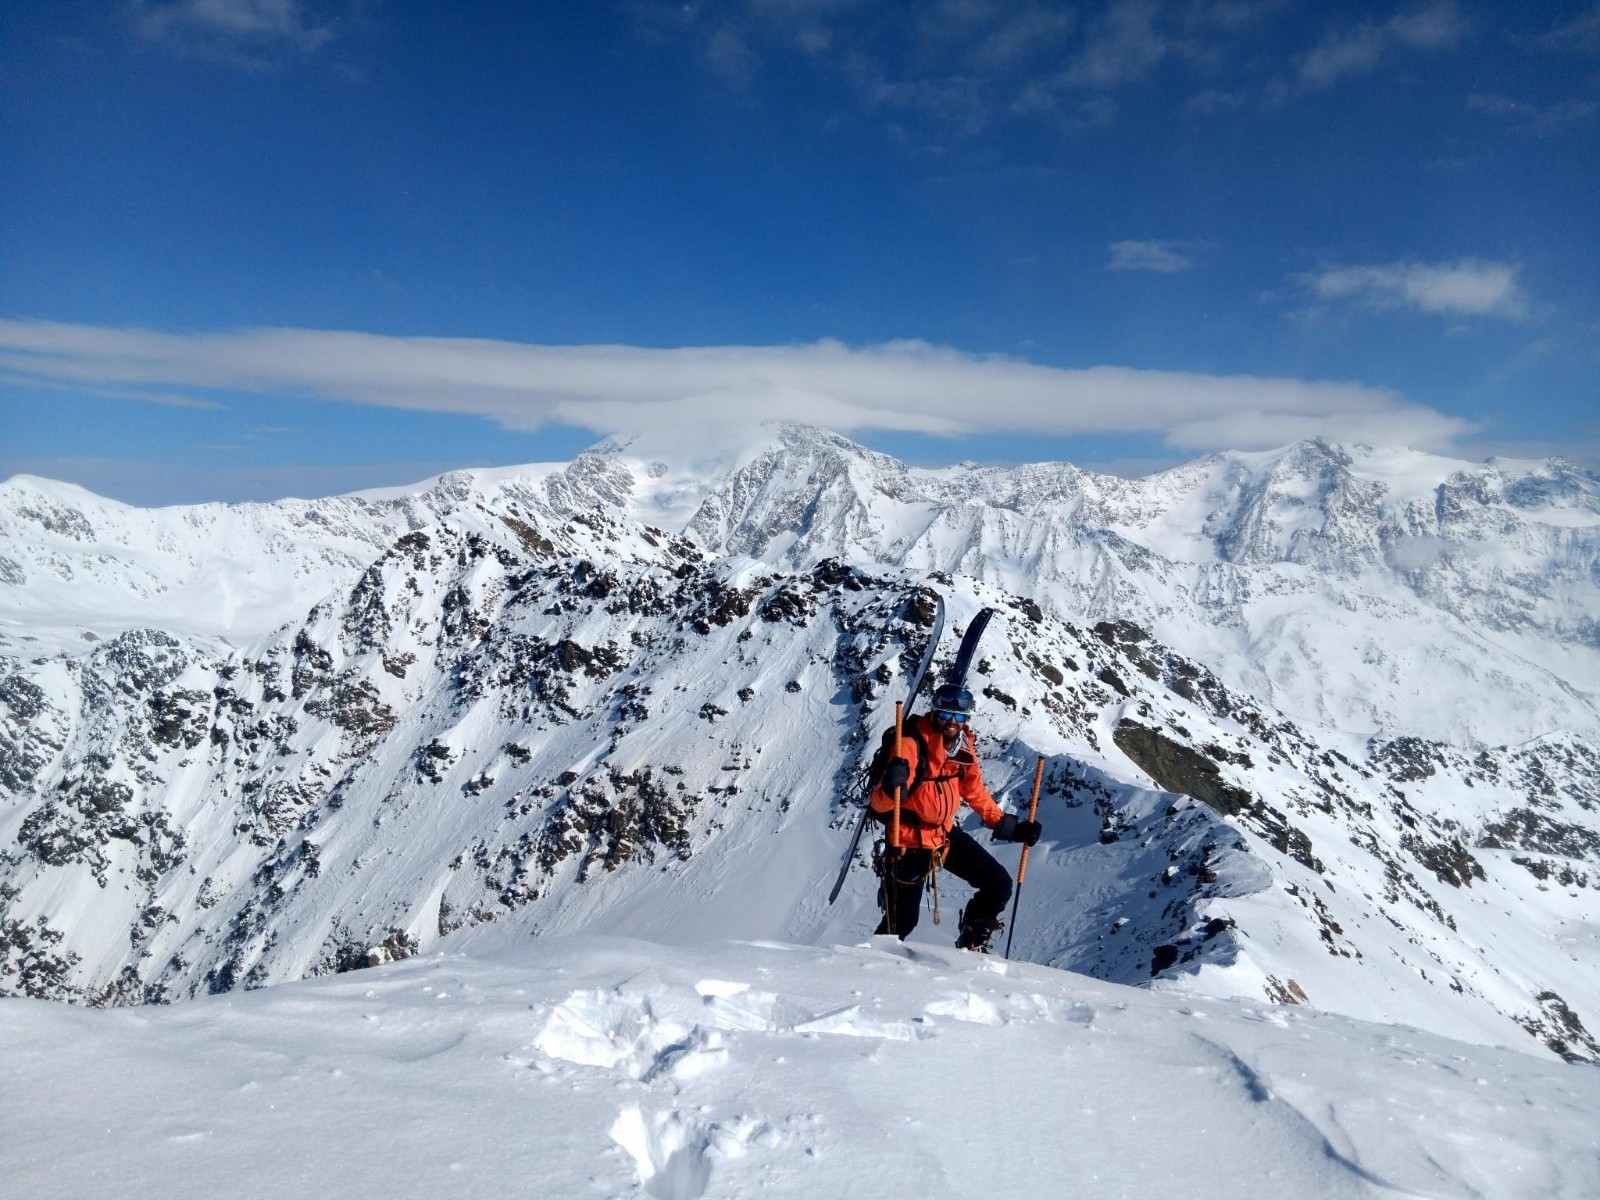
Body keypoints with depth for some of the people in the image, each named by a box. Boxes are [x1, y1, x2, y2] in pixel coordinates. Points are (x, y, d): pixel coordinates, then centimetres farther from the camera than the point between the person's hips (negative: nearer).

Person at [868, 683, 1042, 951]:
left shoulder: (964, 748, -2)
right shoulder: (912, 744, -23)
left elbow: (976, 793, 14)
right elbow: (879, 804, -28)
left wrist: (1010, 827, 10)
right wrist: (890, 787, -50)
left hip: (946, 833, 6)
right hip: (911, 839, -6)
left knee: (999, 885, 3)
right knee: (901, 922, -1)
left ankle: (972, 945, 26)